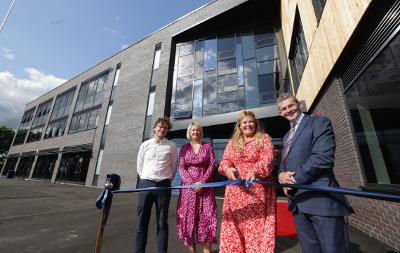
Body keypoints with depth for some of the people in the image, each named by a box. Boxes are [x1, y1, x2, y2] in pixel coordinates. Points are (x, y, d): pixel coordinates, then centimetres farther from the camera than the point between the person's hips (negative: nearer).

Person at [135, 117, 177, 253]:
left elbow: (174, 167, 7)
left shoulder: (171, 146, 2)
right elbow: (139, 166, 12)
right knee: (142, 222, 10)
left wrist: (166, 180, 8)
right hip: (146, 184, 2)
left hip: (163, 185, -1)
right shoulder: (145, 145, 6)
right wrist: (146, 181, 10)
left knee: (162, 223, 9)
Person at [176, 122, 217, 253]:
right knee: (188, 217, 5)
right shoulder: (184, 148, 7)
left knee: (206, 217, -1)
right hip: (188, 185, 1)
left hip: (205, 186, -1)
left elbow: (212, 165, -1)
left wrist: (202, 182, -13)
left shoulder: (207, 146, 5)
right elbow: (181, 167, 1)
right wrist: (192, 183, -12)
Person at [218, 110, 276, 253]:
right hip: (236, 191, 3)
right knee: (235, 225, 9)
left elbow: (267, 160, -11)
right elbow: (225, 160, 5)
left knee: (256, 223, 0)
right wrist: (227, 169, -18)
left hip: (257, 190, -3)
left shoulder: (264, 139, 3)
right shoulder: (233, 142, 13)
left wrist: (255, 172, -30)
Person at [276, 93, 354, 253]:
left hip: (320, 197, -7)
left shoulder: (319, 123, -4)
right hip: (297, 201, 7)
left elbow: (323, 157, -18)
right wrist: (281, 175, -5)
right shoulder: (287, 136, 19)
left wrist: (293, 179, -14)